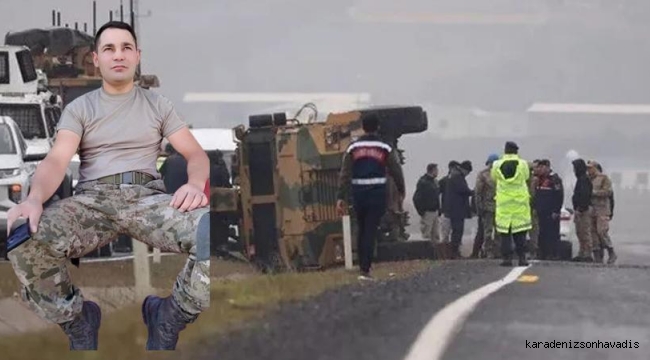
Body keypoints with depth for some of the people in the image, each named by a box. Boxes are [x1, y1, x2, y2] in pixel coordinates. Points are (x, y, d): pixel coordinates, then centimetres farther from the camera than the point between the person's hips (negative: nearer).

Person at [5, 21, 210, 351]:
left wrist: (195, 184, -16)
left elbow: (196, 154, 11)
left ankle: (168, 320, -9)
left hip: (148, 197, 1)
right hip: (93, 199, 0)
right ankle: (78, 323, -8)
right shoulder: (78, 108, 13)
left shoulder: (158, 104, 17)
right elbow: (56, 160, -3)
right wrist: (34, 199, -27)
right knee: (25, 240, -35)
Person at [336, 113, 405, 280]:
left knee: (361, 230, 18)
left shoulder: (353, 148, 3)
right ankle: (365, 269, -11)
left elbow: (344, 174, -1)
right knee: (370, 231, -4)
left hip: (358, 193, 2)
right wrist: (401, 191, 19)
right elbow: (396, 171, 3)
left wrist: (341, 198, -2)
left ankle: (362, 265, 22)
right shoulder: (385, 148, -1)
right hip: (378, 194, -2)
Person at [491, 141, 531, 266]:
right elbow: (527, 177, 8)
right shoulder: (523, 164, -6)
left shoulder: (497, 165, -4)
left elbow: (494, 178, 8)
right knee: (520, 232, 6)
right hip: (520, 201, 0)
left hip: (503, 202, 0)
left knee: (505, 232, 4)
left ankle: (507, 257, 0)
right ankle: (522, 257, 2)